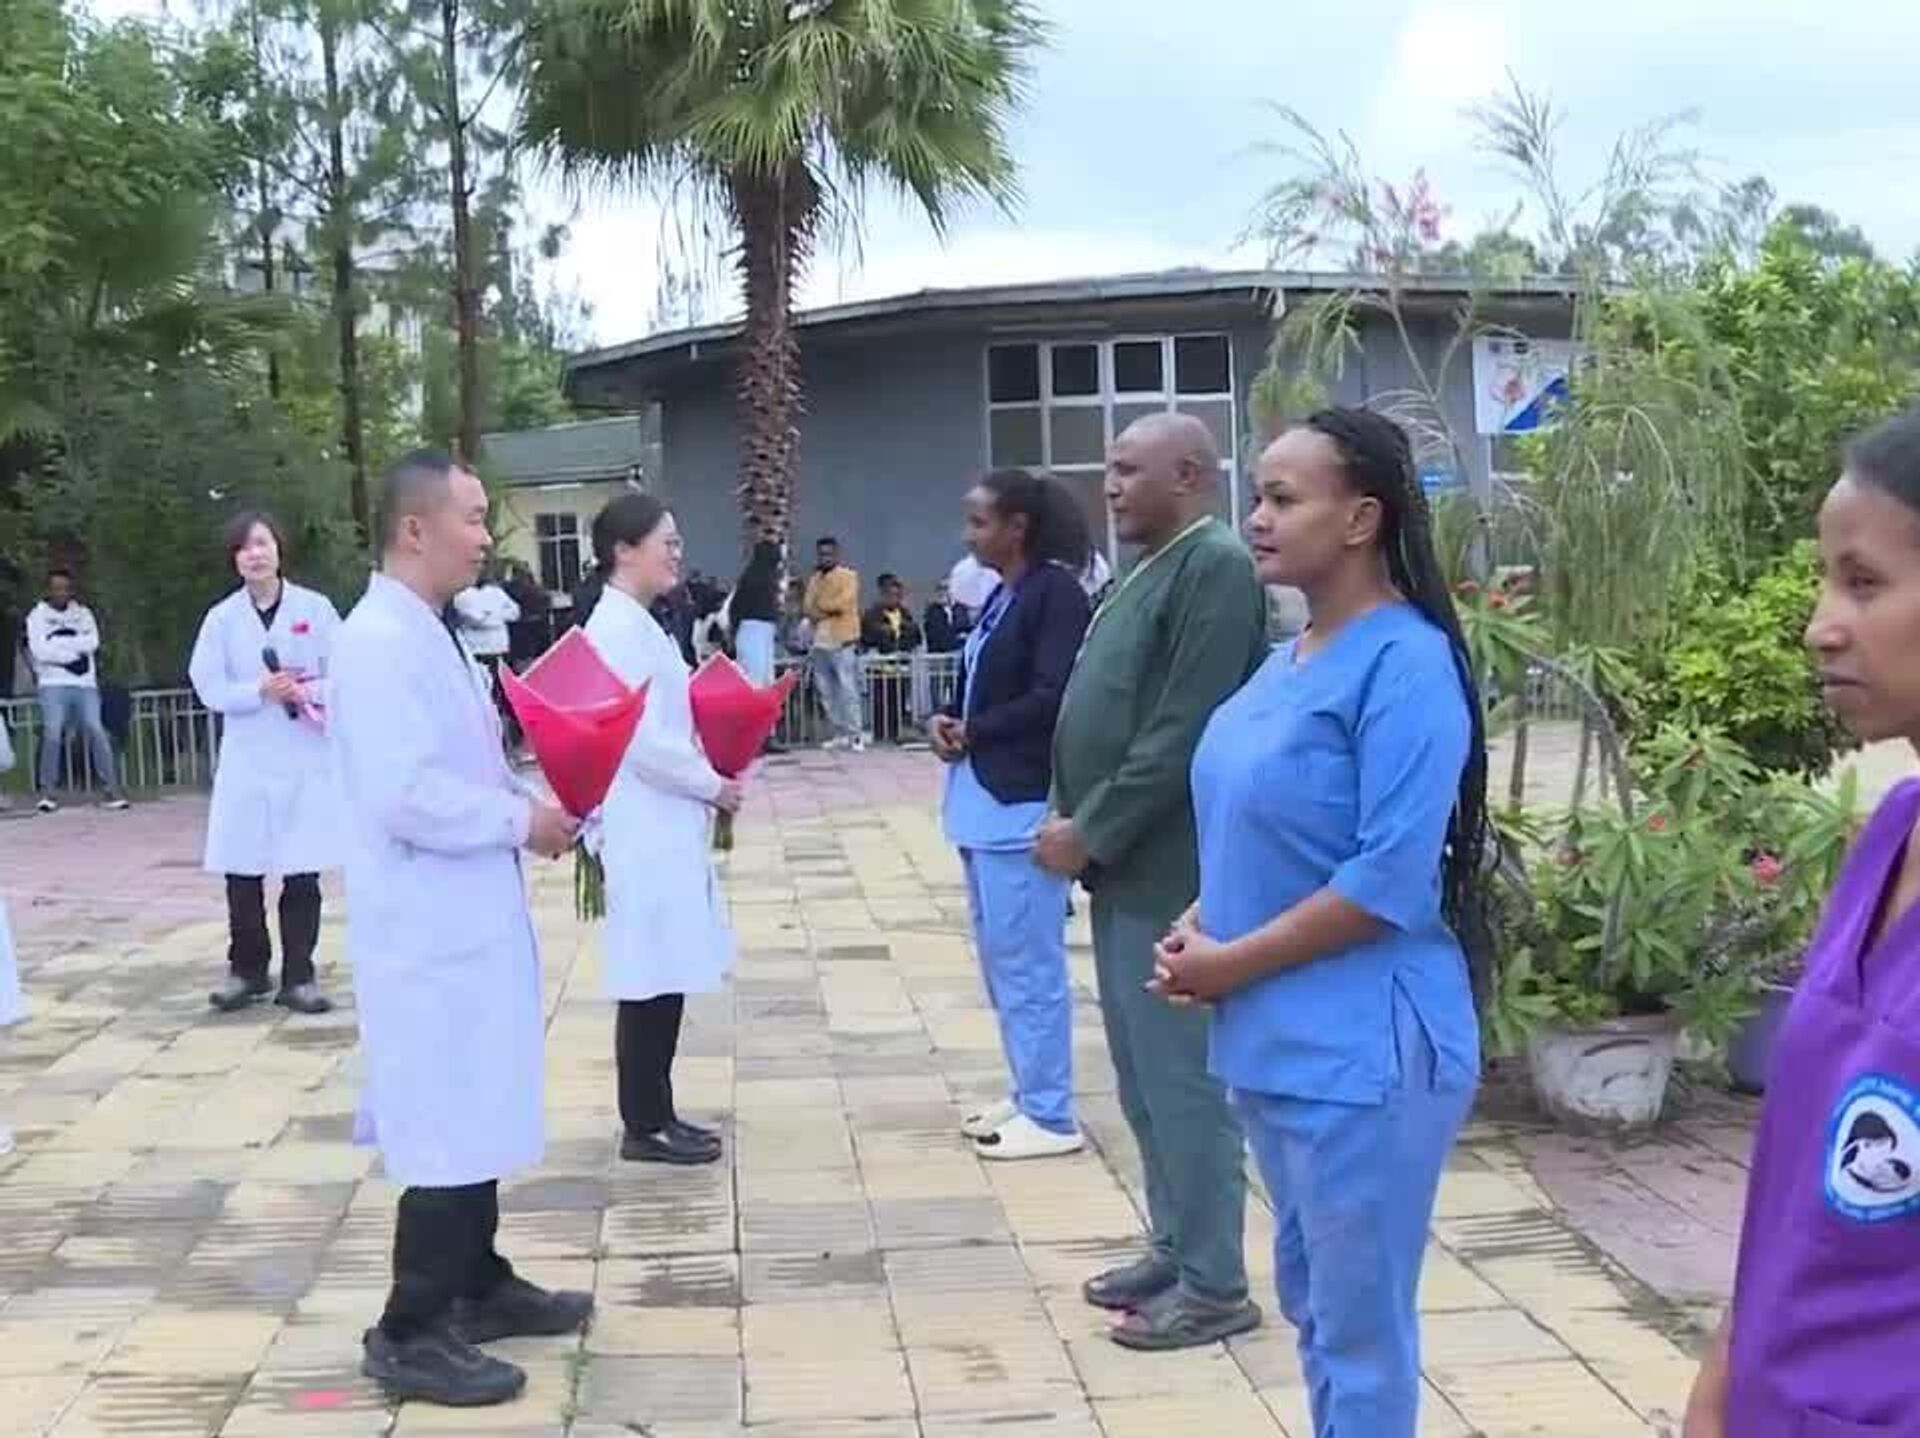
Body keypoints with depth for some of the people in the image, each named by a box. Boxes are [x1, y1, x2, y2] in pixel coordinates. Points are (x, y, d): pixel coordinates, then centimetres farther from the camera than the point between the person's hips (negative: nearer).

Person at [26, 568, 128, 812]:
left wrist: (58, 641, -8)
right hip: (53, 685, -2)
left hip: (85, 684, 2)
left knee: (97, 733, -8)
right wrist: (74, 652, -6)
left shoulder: (83, 613, 15)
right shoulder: (37, 615, 7)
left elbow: (92, 642, -2)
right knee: (52, 735, -12)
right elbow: (39, 650, -7)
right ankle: (47, 792, -6)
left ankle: (112, 790, -7)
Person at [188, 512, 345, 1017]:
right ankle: (247, 970, 21)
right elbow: (208, 687, -1)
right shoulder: (222, 617, 3)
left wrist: (307, 691, -18)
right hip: (246, 761, 1)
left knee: (302, 873, 1)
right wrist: (260, 692, -15)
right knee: (242, 871, 4)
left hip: (307, 759, -1)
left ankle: (298, 976, 12)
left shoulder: (315, 608, 0)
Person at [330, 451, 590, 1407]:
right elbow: (403, 796, -26)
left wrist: (526, 802, 4)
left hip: (466, 920, 10)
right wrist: (520, 820, -17)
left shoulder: (428, 635, 13)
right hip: (428, 932, -10)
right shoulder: (379, 641, -19)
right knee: (448, 1135, -4)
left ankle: (479, 1288, 33)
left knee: (473, 1120, 19)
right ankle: (410, 1336, 7)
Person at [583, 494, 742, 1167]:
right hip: (645, 831, -10)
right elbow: (639, 738, -21)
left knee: (664, 981, 13)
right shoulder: (618, 628, -16)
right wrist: (711, 785, -11)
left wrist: (711, 775, 7)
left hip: (666, 827, 10)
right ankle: (643, 1127, 6)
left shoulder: (640, 625, 14)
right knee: (651, 983, -3)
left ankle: (656, 1115, 21)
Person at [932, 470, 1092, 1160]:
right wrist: (947, 719, 0)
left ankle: (1051, 1116, 5)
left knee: (1028, 962, -4)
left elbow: (1054, 696, -21)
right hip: (983, 798, 10)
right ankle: (1029, 1095, 27)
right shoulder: (1001, 597, 15)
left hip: (1022, 801, -10)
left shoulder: (1056, 591, -12)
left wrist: (974, 731, -11)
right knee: (1001, 959, 16)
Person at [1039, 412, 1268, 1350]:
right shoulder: (1152, 569, 16)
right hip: (1123, 866, 10)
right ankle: (1176, 1252, 27)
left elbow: (1180, 734, -21)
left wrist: (1090, 832, -16)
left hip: (1165, 871, -10)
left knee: (1183, 1077, -2)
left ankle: (1215, 1285, 8)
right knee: (1145, 1077, 16)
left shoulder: (1216, 567, -14)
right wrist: (1072, 819, 7)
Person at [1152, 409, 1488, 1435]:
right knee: (1311, 1304, 21)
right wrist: (1198, 927, 2)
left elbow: (1392, 881, -22)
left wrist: (1232, 963, -16)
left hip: (1359, 1051, -9)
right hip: (1277, 1040, 9)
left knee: (1362, 1334, 4)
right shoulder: (1288, 657, 9)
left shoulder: (1405, 662, -17)